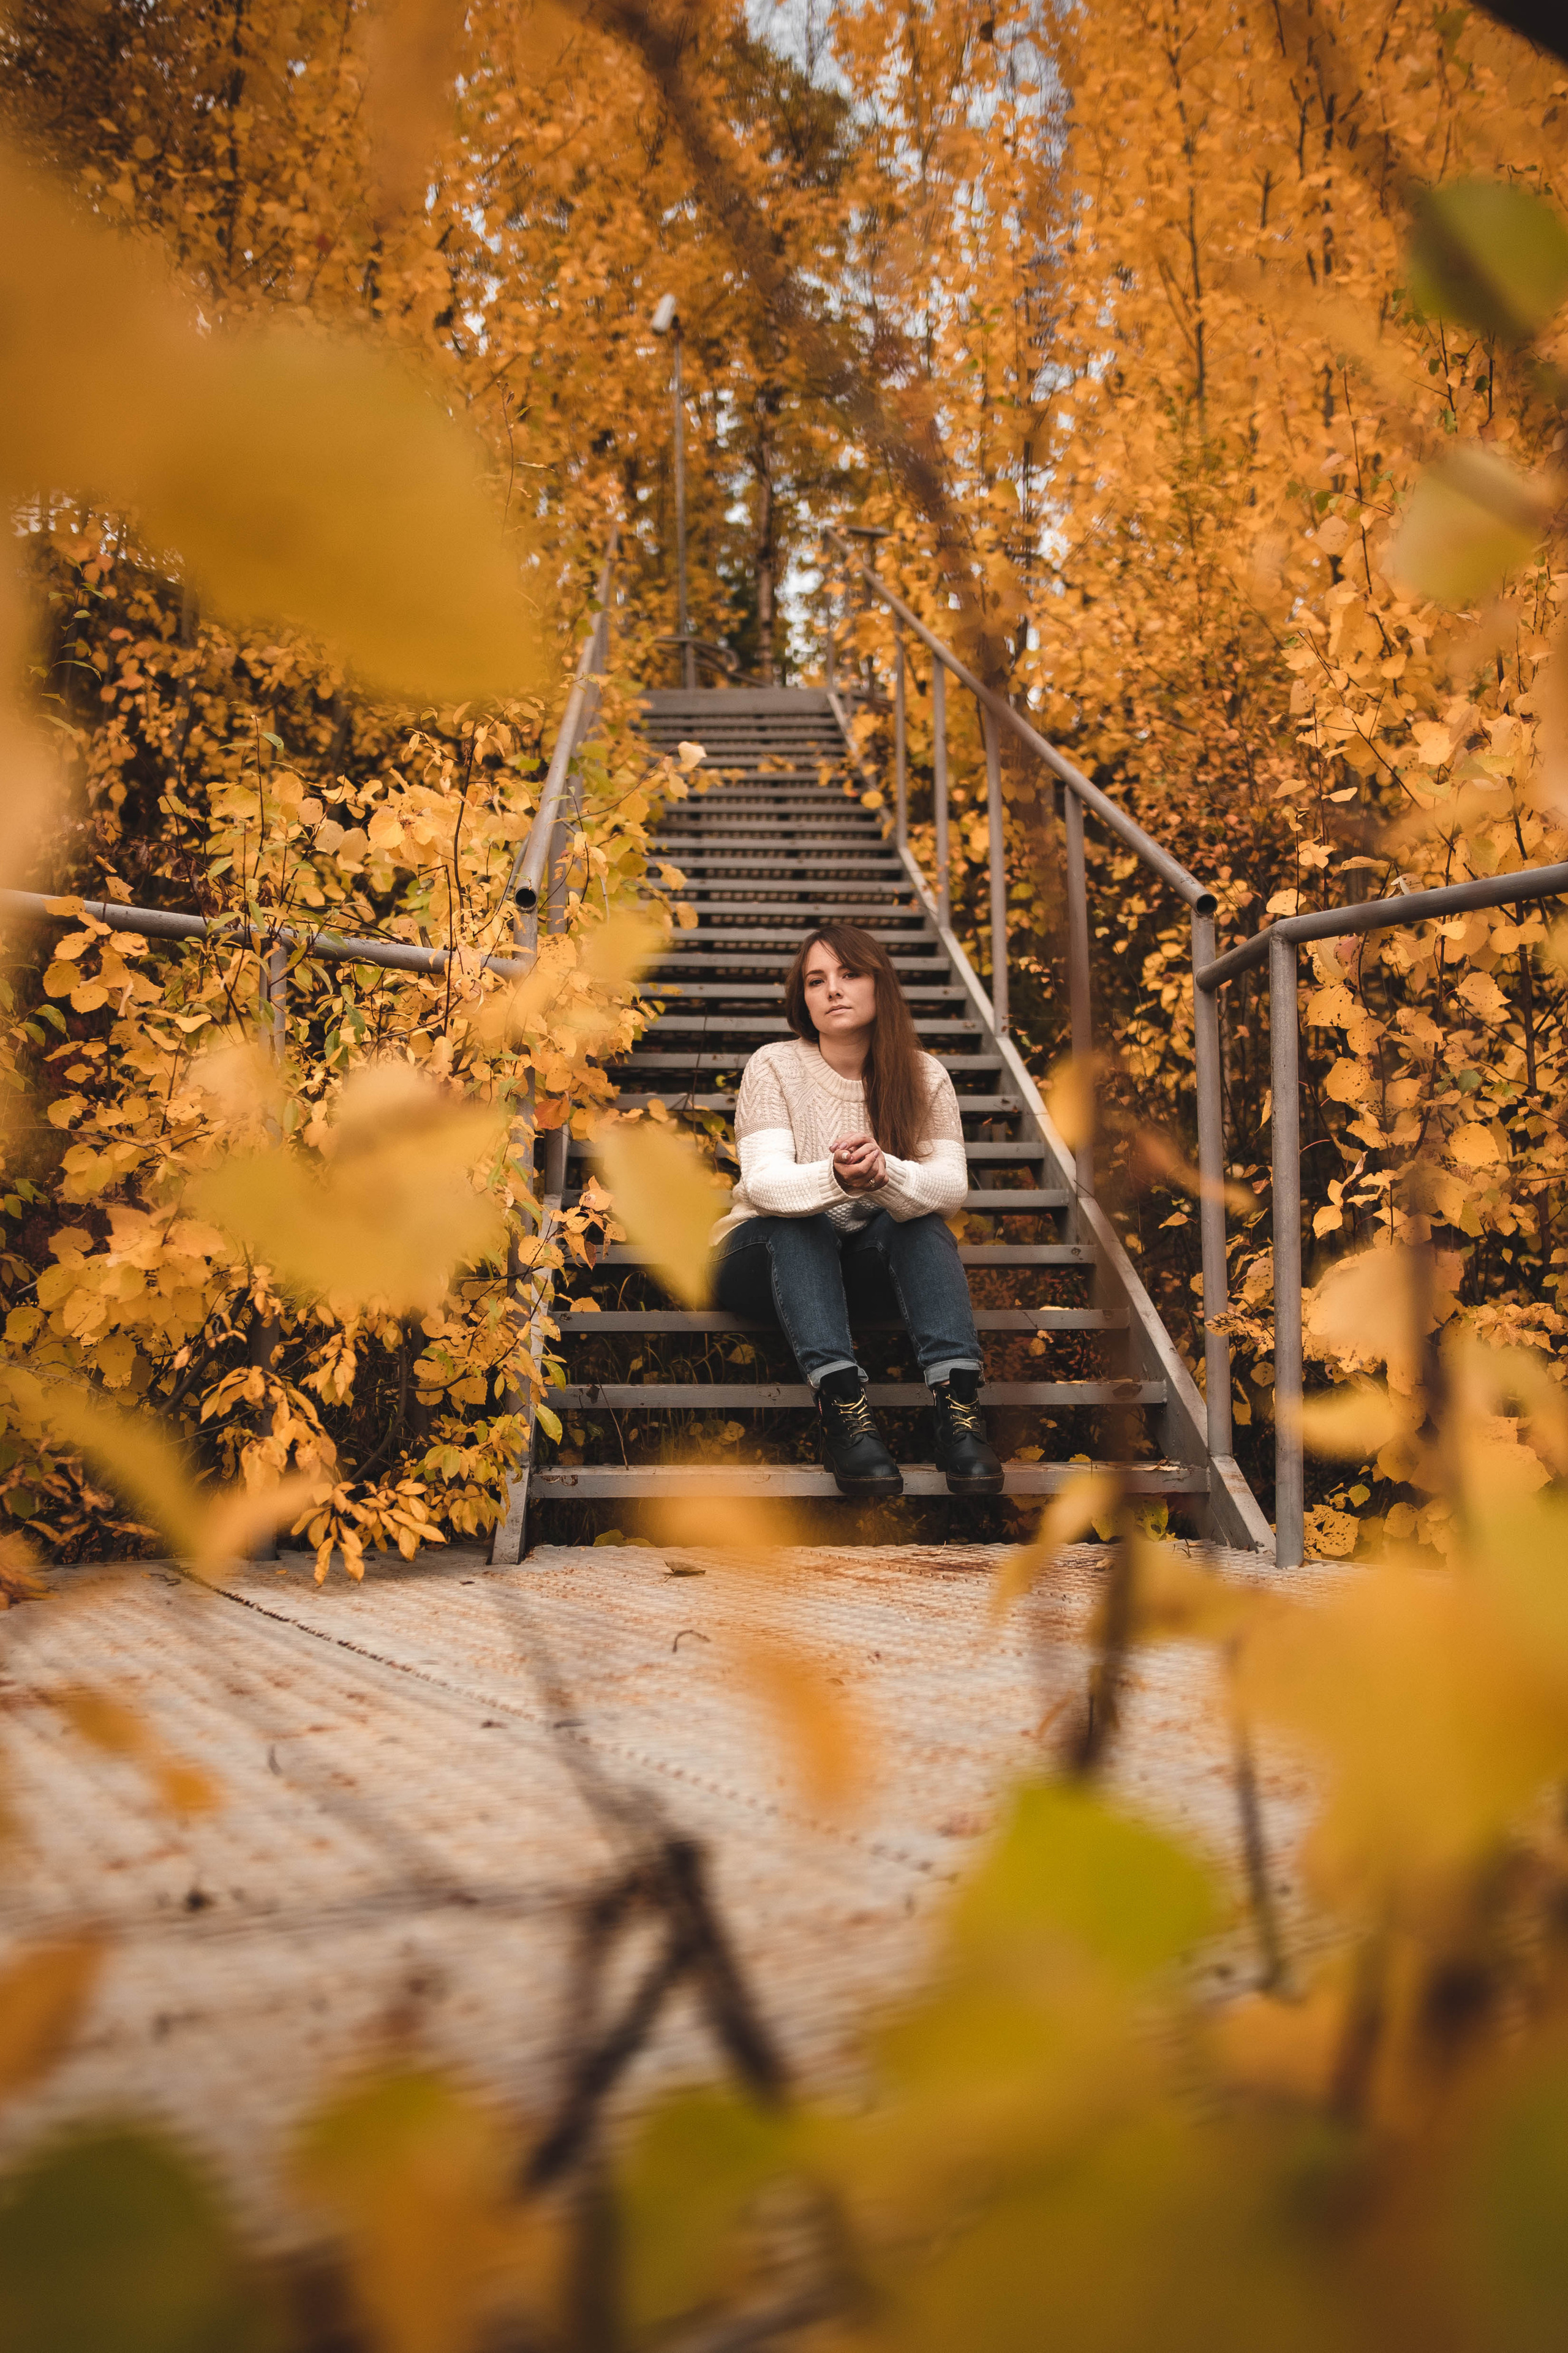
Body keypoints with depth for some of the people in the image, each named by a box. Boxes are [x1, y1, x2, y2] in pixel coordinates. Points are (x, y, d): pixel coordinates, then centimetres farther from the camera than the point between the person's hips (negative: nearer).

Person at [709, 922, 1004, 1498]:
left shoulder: (923, 1076, -2)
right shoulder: (773, 1067, -8)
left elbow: (952, 1185, -17)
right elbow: (763, 1183, -22)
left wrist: (885, 1174, -41)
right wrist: (835, 1177, -45)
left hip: (871, 1270, 2)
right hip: (774, 1258, -1)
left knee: (918, 1216, -28)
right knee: (800, 1223, -33)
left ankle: (957, 1401, -43)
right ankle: (842, 1404, -49)